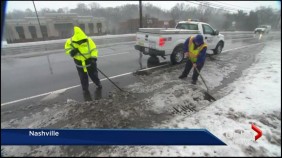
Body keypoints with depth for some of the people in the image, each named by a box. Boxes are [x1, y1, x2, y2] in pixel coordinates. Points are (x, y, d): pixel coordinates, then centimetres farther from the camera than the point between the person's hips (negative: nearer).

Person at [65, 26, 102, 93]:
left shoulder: (88, 40, -20)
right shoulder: (70, 42, -15)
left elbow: (94, 50, -20)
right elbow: (67, 49, -1)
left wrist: (93, 59, -34)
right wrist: (71, 52, -25)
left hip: (89, 61, -1)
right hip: (80, 63, 2)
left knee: (93, 74, 14)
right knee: (83, 77, 15)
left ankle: (98, 84, 40)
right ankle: (85, 88, 36)